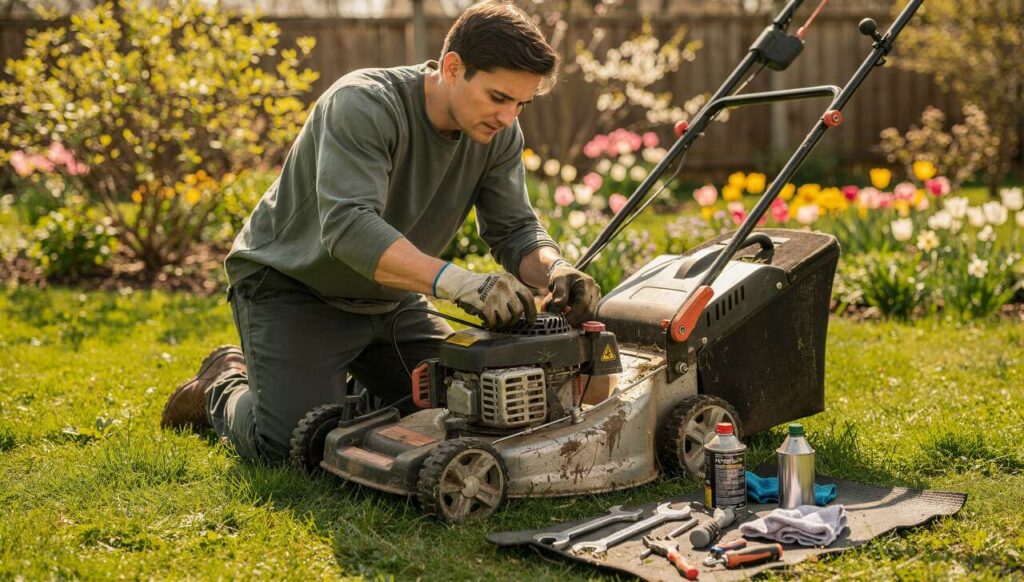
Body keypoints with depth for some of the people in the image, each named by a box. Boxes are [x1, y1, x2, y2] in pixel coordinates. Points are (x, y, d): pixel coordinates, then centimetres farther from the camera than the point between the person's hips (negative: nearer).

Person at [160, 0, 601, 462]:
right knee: (291, 442, -22)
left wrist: (555, 271, -32)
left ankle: (342, 381, 25)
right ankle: (224, 386, 12)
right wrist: (459, 282, -53)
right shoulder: (363, 105, -30)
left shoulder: (499, 134, -9)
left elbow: (514, 229, -8)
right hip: (291, 285, -7)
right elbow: (348, 226, -42)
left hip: (389, 298, 7)